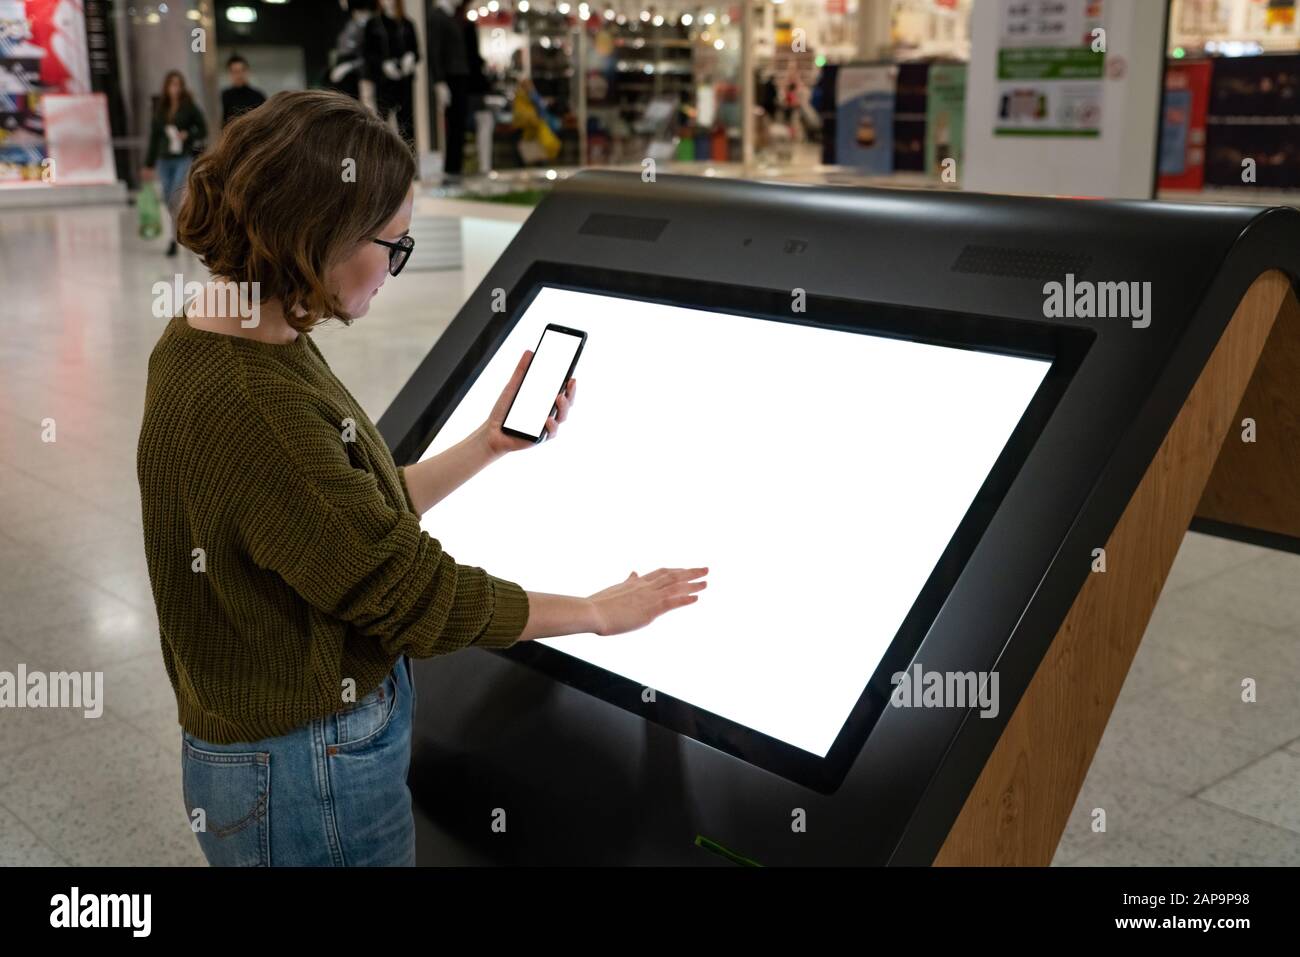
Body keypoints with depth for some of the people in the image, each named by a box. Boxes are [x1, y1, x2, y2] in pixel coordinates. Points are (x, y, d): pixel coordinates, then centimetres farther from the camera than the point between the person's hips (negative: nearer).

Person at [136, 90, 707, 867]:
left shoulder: (252, 343, -1)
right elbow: (410, 591, -23)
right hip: (309, 771, -9)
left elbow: (363, 511, 6)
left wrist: (489, 446, 7)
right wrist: (599, 612, -12)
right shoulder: (245, 405, -30)